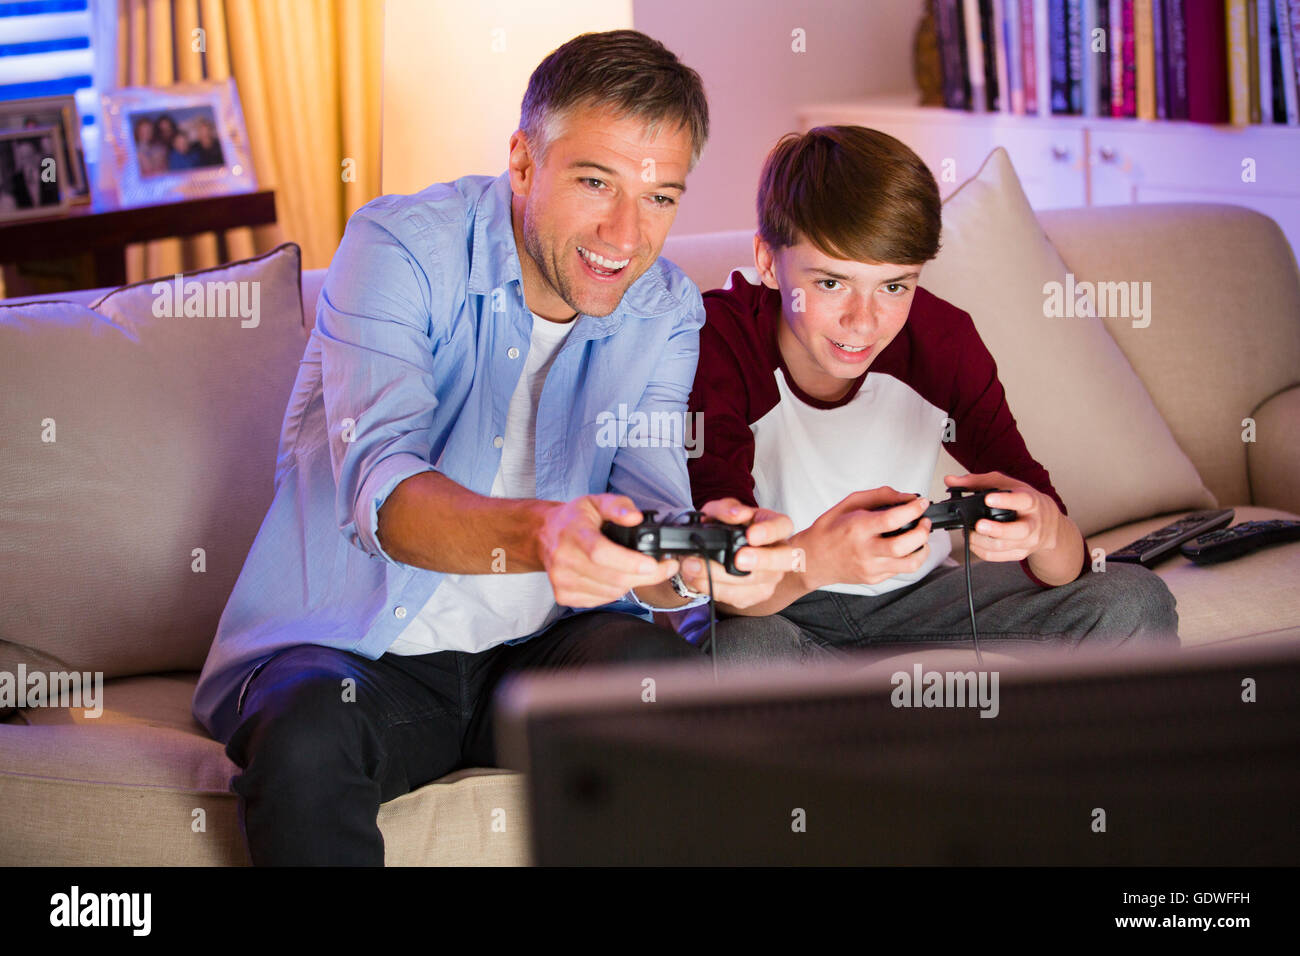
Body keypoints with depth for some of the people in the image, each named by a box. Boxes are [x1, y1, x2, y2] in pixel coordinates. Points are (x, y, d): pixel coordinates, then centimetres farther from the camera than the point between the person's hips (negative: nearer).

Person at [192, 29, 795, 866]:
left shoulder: (666, 313, 4)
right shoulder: (401, 248, -11)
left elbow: (647, 503, -9)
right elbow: (377, 485, -27)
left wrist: (696, 556, -36)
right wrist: (537, 534, -49)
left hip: (534, 656, 4)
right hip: (356, 651, -3)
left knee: (661, 672, -28)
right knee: (307, 740, -36)